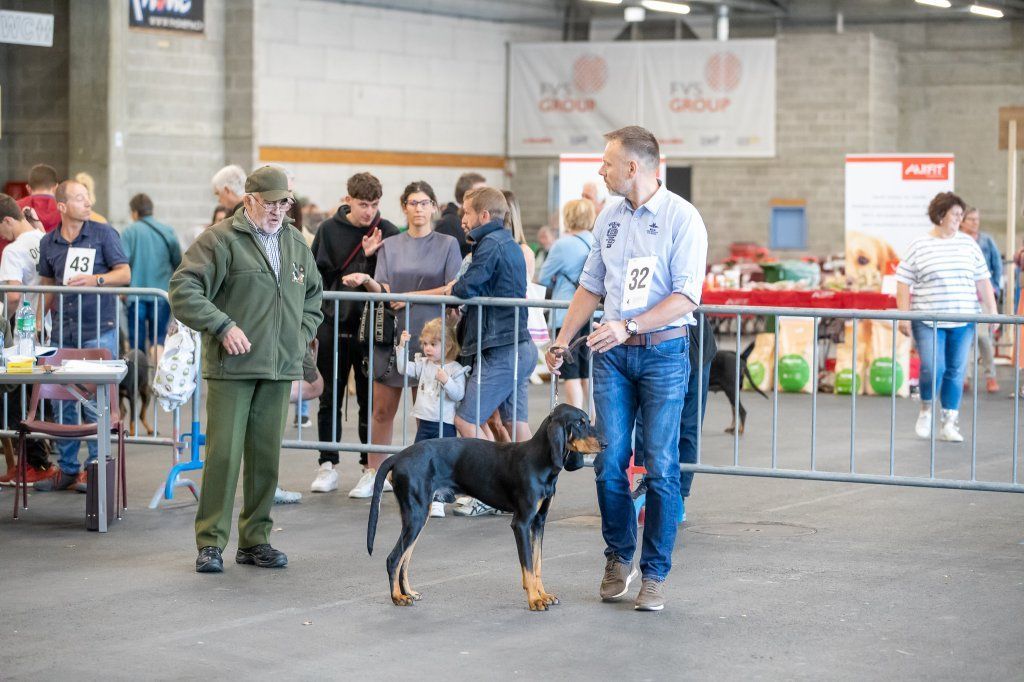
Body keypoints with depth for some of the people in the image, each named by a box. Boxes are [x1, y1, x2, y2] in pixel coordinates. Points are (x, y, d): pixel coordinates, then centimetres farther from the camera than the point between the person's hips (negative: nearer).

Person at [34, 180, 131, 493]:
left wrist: (94, 279, -20)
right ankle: (67, 470, 16)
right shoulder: (48, 243, 8)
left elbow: (125, 273, -4)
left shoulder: (103, 233, -2)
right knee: (64, 399, 8)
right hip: (64, 330, 4)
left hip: (99, 329, -4)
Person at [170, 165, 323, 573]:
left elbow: (313, 297, 28)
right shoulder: (222, 240, -6)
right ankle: (211, 543, 1)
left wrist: (300, 338, 14)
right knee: (224, 453, -6)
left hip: (279, 370, 6)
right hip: (231, 368, -6)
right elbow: (183, 290, -12)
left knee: (267, 456, 8)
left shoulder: (296, 244, 14)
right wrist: (222, 326, -18)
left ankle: (255, 540, 18)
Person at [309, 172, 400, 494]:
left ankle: (370, 465, 13)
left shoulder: (387, 232, -1)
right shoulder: (329, 230, 1)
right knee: (330, 399, 6)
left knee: (370, 400, 5)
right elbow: (314, 274, 3)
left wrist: (371, 256, -15)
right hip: (333, 323, 1)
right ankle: (328, 465, 12)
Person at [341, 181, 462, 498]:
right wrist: (367, 281, -18)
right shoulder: (390, 246, 12)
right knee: (382, 410, 4)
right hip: (392, 332, 2)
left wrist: (413, 296, -10)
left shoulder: (447, 245, 5)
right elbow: (383, 291, 2)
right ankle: (373, 474, 13)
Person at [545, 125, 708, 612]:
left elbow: (686, 297, -15)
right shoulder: (610, 217, 10)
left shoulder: (682, 218, -9)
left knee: (661, 467, -3)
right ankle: (618, 559, 18)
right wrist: (561, 341, 14)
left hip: (664, 351, -5)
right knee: (609, 461, 1)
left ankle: (655, 574, 4)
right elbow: (590, 287, 19)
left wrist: (629, 326, -23)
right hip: (612, 352, 5)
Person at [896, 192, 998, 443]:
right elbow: (903, 282, 0)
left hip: (962, 321, 3)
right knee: (932, 368, -13)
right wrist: (904, 317, -7)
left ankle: (948, 424, 13)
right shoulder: (919, 246, 0)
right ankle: (926, 410, 14)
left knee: (956, 372, 4)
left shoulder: (968, 244, 9)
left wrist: (992, 311, 5)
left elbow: (983, 280, 11)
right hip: (928, 320, -3)